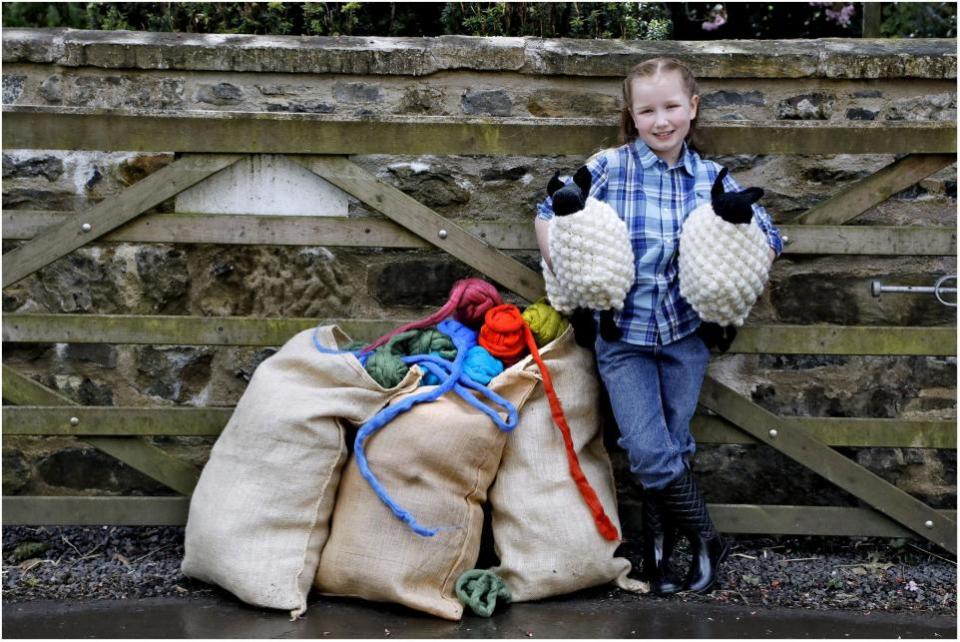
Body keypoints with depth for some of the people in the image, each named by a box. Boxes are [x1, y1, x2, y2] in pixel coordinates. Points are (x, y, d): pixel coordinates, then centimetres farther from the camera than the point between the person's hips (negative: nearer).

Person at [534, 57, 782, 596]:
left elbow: (768, 237, 8)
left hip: (686, 332, 2)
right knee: (650, 454, -8)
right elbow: (549, 213, 3)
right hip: (622, 333, -2)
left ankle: (660, 551, 27)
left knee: (674, 447, 8)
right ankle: (708, 540, 13)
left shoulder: (712, 179, 0)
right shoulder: (608, 167, -7)